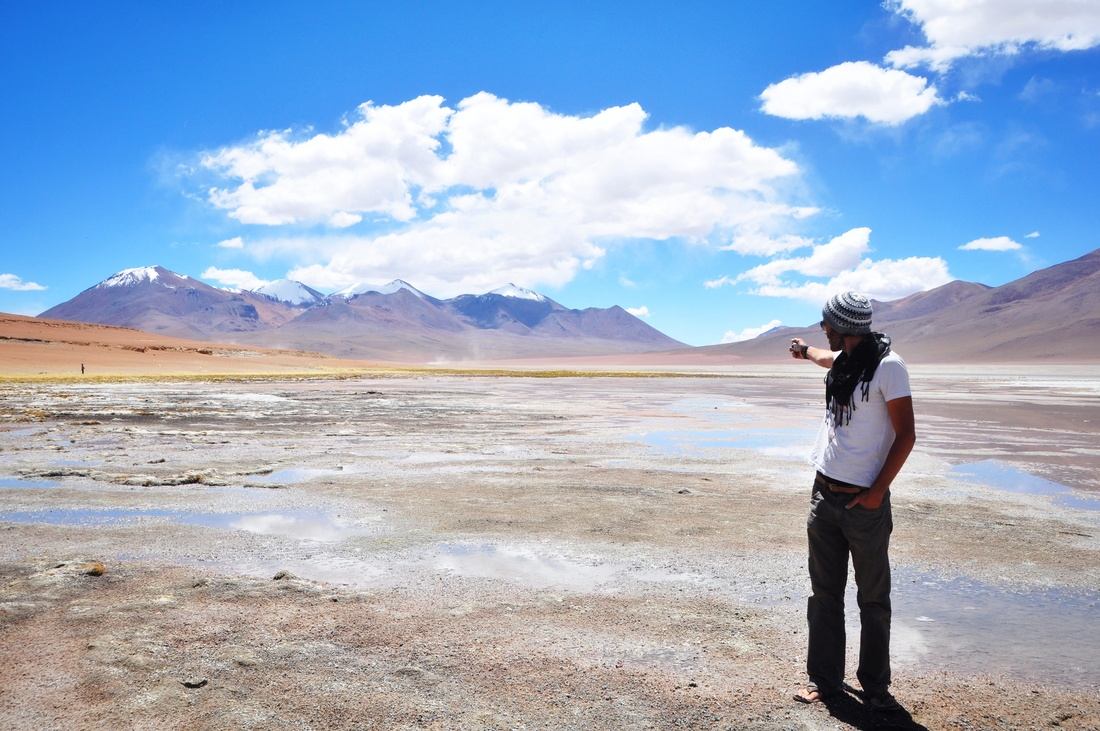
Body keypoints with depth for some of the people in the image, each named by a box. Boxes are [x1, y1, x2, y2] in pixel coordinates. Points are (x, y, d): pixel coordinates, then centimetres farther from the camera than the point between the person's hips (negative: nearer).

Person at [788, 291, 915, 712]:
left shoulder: (886, 366, -11)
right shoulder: (843, 360, 11)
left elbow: (905, 435, -12)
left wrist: (877, 492, -15)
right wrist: (806, 351, 58)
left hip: (864, 502, -7)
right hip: (824, 494, 7)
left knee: (873, 599, 5)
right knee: (825, 594, 9)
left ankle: (875, 687, 16)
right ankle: (824, 680, 18)